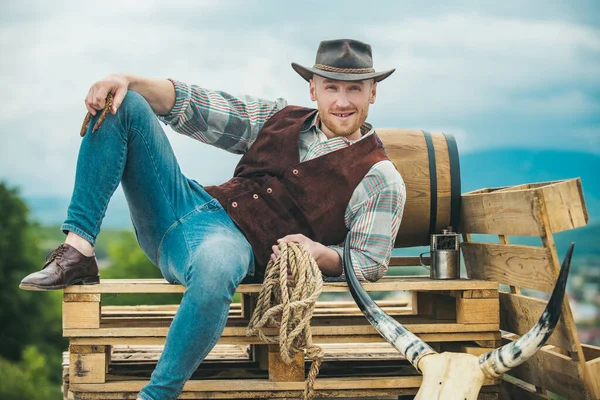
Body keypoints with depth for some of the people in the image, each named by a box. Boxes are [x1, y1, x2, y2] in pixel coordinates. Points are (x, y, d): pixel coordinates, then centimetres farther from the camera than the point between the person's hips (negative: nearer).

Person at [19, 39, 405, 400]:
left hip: (239, 244, -7)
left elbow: (371, 262, -1)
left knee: (214, 264, -46)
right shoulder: (280, 117, 16)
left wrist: (320, 252, -21)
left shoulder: (380, 177, 0)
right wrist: (129, 81, -1)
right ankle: (78, 252, -14)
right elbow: (195, 107, 15)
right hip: (191, 205, 7)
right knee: (121, 104, -3)